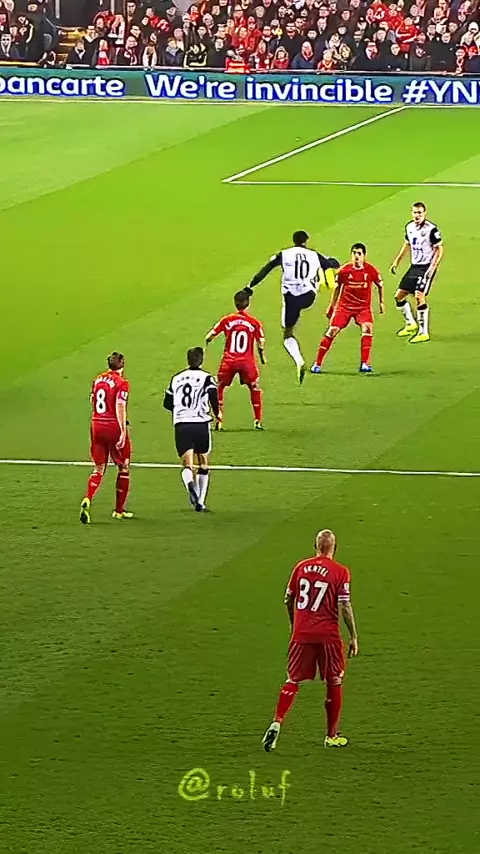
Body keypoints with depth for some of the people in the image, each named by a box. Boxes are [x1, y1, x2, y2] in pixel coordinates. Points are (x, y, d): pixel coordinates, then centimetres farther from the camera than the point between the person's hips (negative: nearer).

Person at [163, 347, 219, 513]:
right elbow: (213, 399, -12)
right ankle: (200, 502, 17)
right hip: (201, 424, -2)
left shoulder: (176, 379, 14)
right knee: (203, 465, 16)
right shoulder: (207, 378, 1)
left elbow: (167, 403, 18)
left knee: (187, 464, -5)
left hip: (181, 425, 2)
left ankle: (190, 484, -39)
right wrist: (217, 413, 9)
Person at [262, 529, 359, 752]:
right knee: (334, 682, 11)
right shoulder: (340, 572, -7)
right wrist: (354, 637, -3)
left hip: (302, 633, 3)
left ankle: (277, 723, -10)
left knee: (293, 681, 8)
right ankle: (332, 735, 17)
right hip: (328, 635, -3)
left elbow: (289, 599, 12)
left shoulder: (301, 567, 5)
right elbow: (344, 607, -11)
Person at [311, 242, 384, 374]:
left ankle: (364, 364, -21)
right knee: (332, 331, -11)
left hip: (363, 307, 0)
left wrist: (381, 302, 11)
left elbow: (380, 285, 10)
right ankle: (317, 364, 1)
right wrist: (331, 306, 11)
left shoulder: (371, 270, -9)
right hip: (344, 306, 0)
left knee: (367, 327, -26)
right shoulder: (344, 270, -8)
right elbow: (337, 287, 9)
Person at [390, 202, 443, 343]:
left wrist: (433, 267, -22)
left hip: (427, 267, -8)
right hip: (414, 266, 8)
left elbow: (440, 250, -12)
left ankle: (424, 332, -13)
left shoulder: (431, 229, -15)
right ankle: (411, 324, 29)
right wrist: (396, 261, 21)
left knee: (419, 296, -20)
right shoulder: (409, 227, 7)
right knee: (399, 295, 9)